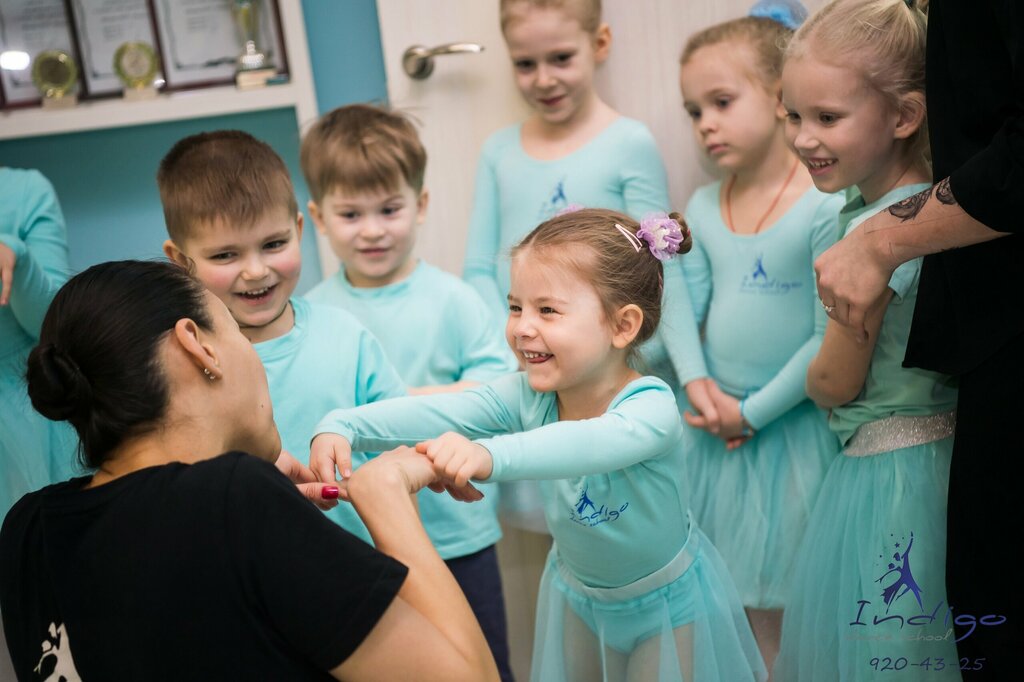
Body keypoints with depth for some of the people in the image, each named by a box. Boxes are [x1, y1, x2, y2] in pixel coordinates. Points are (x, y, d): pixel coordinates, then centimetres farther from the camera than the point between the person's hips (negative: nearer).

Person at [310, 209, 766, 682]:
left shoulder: (651, 408, -33)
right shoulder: (527, 396, -17)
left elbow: (593, 443, -54)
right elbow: (437, 412, -30)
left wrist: (488, 455, -71)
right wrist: (343, 427, -47)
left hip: (667, 606, -4)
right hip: (577, 594, 5)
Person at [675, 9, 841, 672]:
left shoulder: (826, 208, -15)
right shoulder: (702, 208, 5)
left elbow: (829, 339, -16)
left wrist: (754, 411, -13)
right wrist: (697, 382, -11)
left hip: (789, 427, -5)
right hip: (714, 430, 5)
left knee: (785, 596, 6)